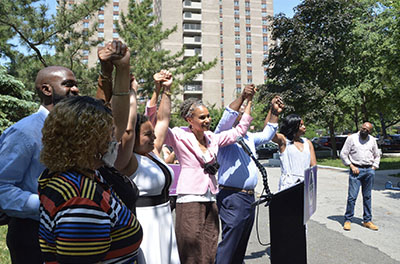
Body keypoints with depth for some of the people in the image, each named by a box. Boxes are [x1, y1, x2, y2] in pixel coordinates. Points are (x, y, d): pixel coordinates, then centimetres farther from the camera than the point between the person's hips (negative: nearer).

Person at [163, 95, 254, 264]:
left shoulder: (213, 138, 12)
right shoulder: (179, 136, -5)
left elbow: (240, 130, 19)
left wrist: (249, 101, 17)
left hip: (210, 202, 6)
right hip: (189, 201, -6)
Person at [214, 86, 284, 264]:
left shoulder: (249, 138, 20)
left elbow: (266, 135, 25)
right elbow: (226, 119, -22)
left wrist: (274, 112, 14)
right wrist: (242, 97, -31)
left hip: (249, 197, 9)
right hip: (232, 198, -8)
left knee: (241, 244, 15)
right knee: (229, 243, -9)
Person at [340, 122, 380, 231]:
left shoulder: (372, 140, 11)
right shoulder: (351, 138, 0)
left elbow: (377, 156, 20)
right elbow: (343, 154, -1)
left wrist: (374, 167, 7)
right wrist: (351, 166, -8)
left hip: (369, 171, 4)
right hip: (356, 170, -4)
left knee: (367, 197, 10)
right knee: (352, 196, -6)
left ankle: (367, 220, 19)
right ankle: (347, 220, 4)